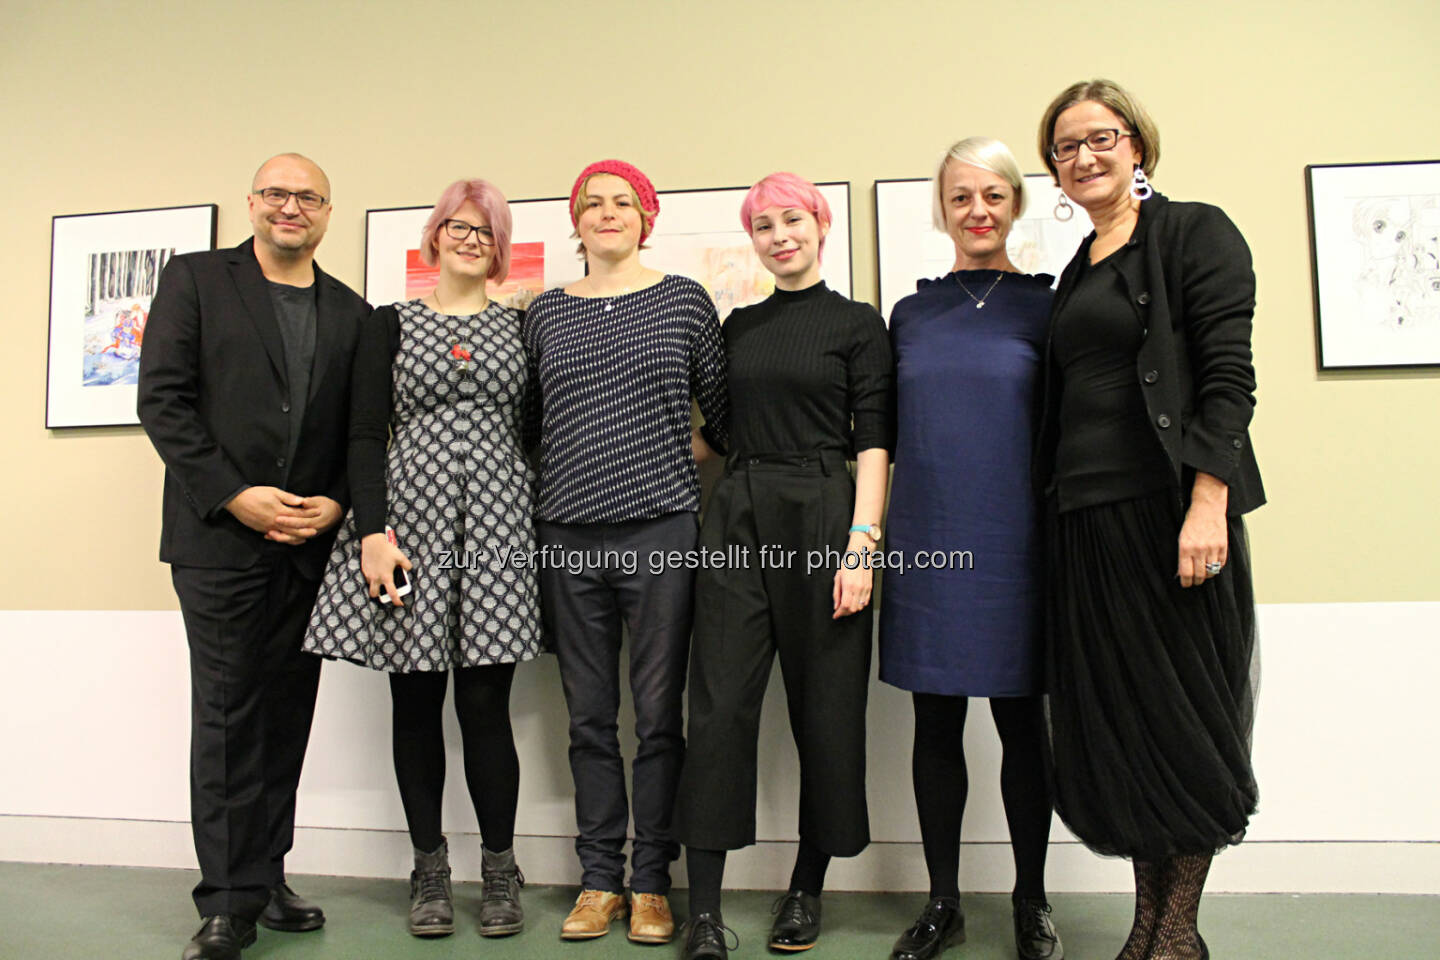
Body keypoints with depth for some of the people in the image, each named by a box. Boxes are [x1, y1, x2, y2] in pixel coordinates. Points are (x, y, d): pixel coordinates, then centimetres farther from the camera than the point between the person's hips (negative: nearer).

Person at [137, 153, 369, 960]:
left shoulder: (351, 312, 13)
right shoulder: (195, 279, 4)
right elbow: (163, 399, -4)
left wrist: (336, 504, -6)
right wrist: (236, 497, -12)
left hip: (310, 542, 4)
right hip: (220, 534, -3)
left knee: (288, 713, 9)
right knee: (226, 716, -1)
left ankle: (267, 875, 22)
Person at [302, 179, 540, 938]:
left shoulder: (521, 326, 13)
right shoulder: (389, 325, 10)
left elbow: (538, 433, 11)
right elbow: (365, 435, 3)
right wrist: (372, 531, -9)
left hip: (497, 525, 0)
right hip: (410, 519, 0)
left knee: (486, 703, -2)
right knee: (416, 701, 5)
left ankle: (498, 870, 14)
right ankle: (429, 870, 19)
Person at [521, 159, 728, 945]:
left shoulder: (684, 300, 6)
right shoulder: (546, 312, 12)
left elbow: (724, 409, 11)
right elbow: (529, 419, 17)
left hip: (662, 529, -2)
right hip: (569, 535, 2)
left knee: (657, 715, 3)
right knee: (590, 717, 8)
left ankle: (651, 883, 17)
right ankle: (599, 879, 22)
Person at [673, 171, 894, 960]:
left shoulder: (857, 324, 3)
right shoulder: (740, 326, 16)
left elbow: (872, 442, -3)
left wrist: (861, 542, -13)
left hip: (821, 520, -3)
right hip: (736, 523, 3)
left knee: (824, 709, 5)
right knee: (719, 708, -3)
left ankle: (807, 890, 23)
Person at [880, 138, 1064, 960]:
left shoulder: (1044, 305, 2)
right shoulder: (910, 314, 10)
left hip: (1014, 546, -2)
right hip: (927, 545, 3)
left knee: (1021, 723, 7)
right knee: (936, 723, 8)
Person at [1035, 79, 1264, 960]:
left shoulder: (1195, 233, -1)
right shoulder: (1077, 273, 18)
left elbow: (1229, 376, -11)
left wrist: (1208, 504, -20)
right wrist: (1055, 509, 11)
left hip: (1169, 510, -6)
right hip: (1087, 516, 7)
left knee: (1182, 710, 3)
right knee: (1111, 716, 9)